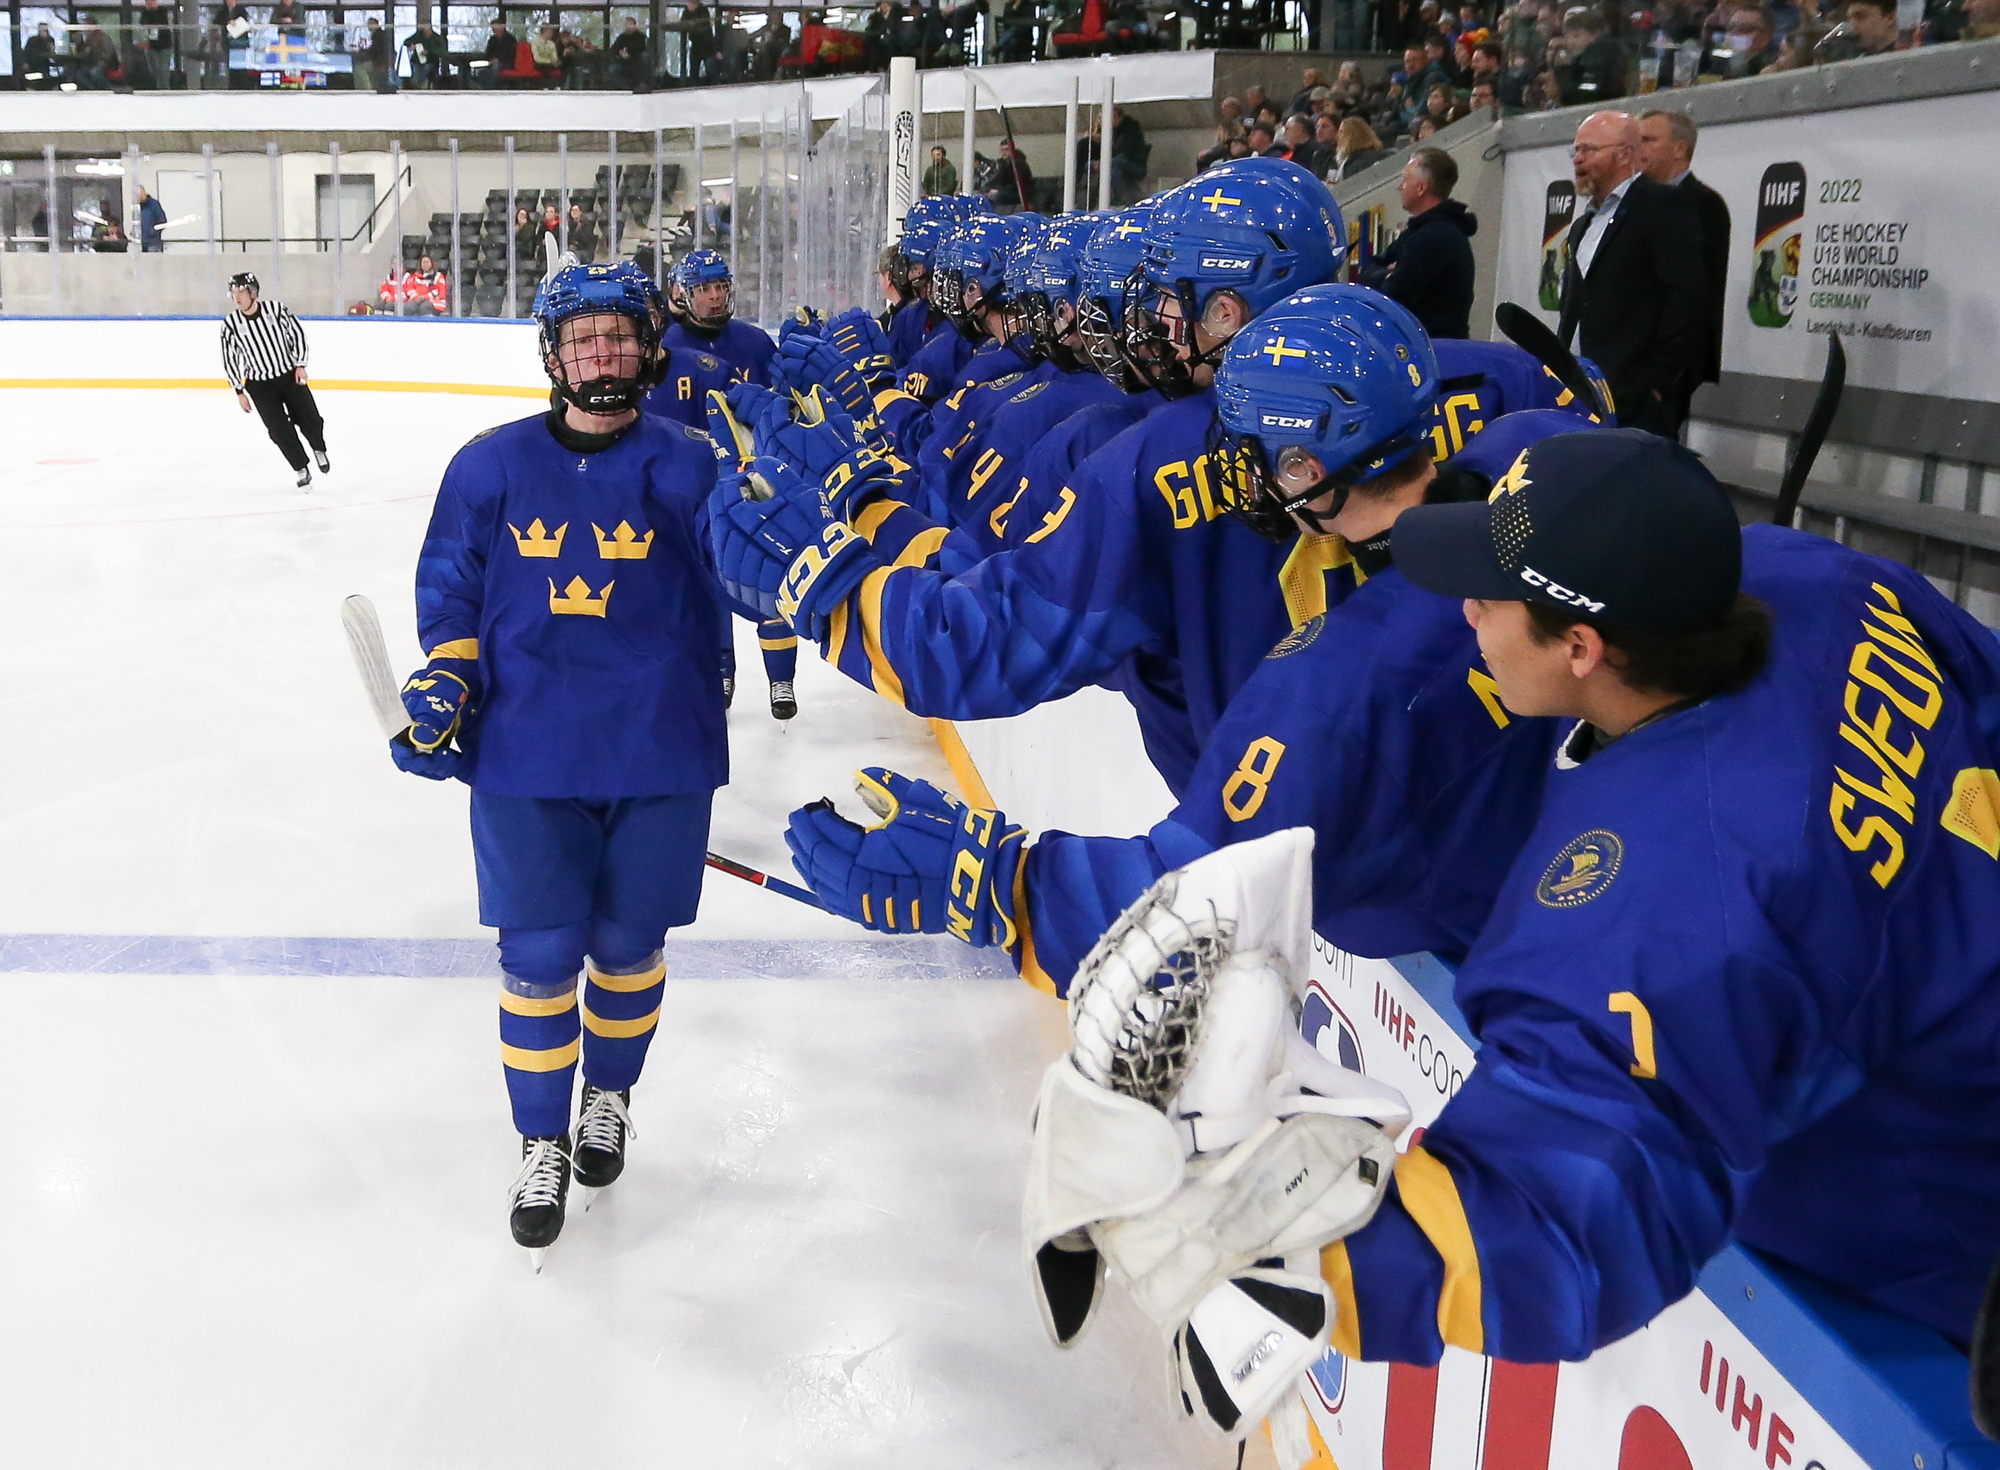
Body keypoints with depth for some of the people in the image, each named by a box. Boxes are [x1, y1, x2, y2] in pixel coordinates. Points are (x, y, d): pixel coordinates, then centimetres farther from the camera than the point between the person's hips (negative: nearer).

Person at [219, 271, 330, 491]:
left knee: (309, 419, -1)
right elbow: (230, 359, -1)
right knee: (280, 430, -8)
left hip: (290, 376, 0)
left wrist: (300, 365, -6)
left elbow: (297, 333, 0)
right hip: (259, 385, 0)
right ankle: (301, 469, 7)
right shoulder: (231, 324, -9)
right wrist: (239, 391, -1)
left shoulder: (276, 309, -12)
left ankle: (319, 450, 31)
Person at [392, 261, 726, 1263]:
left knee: (628, 945, 14)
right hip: (526, 758, 1)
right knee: (538, 955, 3)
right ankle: (543, 1144, 23)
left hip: (659, 756, 0)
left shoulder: (689, 464, -1)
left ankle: (609, 1097, 41)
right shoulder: (492, 466, 3)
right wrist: (439, 688, -1)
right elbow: (449, 590, 9)